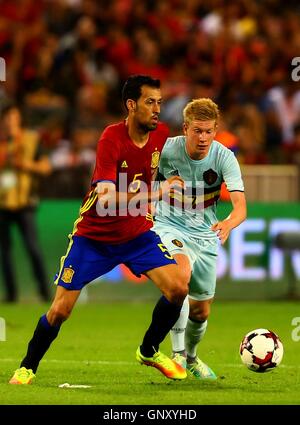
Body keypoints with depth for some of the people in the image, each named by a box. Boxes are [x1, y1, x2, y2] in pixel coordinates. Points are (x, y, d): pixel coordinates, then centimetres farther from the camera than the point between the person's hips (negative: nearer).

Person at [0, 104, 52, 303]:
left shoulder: (31, 140, 3)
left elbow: (46, 167, 5)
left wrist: (29, 165, -12)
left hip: (24, 203, -3)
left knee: (33, 247, -11)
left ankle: (45, 291, -3)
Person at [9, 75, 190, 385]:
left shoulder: (161, 134, -7)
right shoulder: (111, 139, -25)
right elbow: (107, 200, -35)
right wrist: (157, 193, -37)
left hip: (137, 234, 5)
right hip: (93, 237, -4)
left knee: (178, 288, -14)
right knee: (60, 310, -6)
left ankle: (149, 351, 10)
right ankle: (28, 367, 19)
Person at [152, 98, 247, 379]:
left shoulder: (224, 157, -16)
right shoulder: (165, 150, -17)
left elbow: (240, 206, -27)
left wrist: (229, 224, -48)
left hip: (204, 234, 3)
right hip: (169, 227, -3)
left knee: (201, 311, 11)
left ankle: (191, 357, 43)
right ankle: (177, 353, -34)